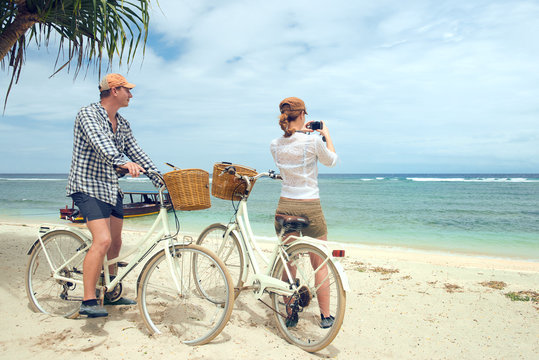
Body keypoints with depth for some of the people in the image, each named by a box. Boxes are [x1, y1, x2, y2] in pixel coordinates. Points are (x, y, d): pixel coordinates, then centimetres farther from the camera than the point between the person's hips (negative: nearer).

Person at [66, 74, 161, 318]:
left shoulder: (122, 124, 13)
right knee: (102, 240, -21)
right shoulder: (88, 114, -10)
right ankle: (88, 301, -13)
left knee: (115, 243, 12)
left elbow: (137, 153, 12)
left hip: (112, 189, 8)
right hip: (88, 187, -8)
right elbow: (100, 142, -30)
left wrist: (163, 182, 6)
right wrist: (122, 162, -48)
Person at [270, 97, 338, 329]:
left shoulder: (275, 145, 0)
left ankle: (290, 315, 25)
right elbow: (332, 161, 6)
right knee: (320, 264, 12)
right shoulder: (314, 141, -13)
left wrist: (302, 133, 24)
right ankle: (325, 317, 23)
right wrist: (326, 134, 17)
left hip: (285, 207, 4)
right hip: (310, 208, -3)